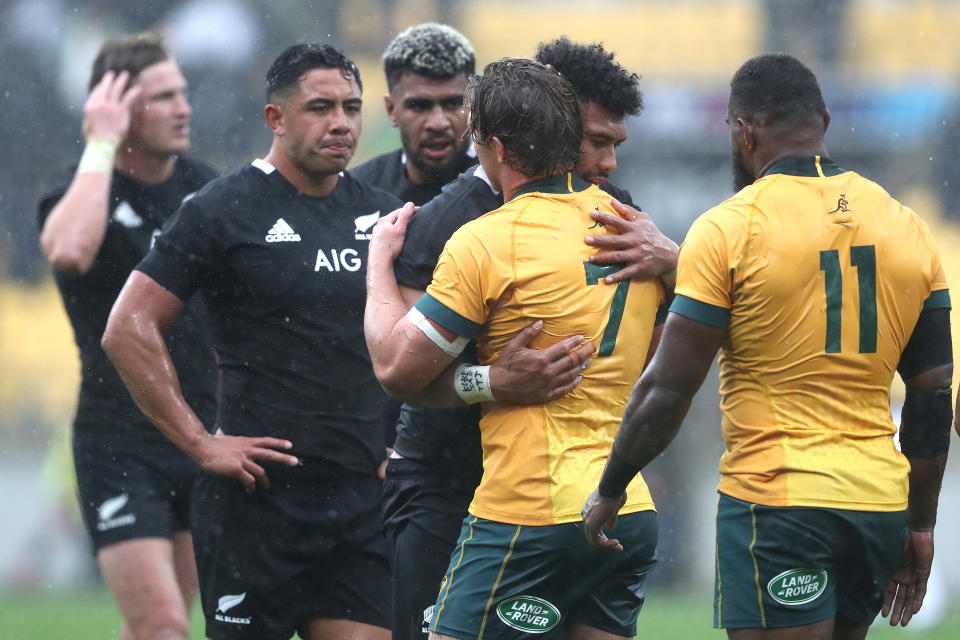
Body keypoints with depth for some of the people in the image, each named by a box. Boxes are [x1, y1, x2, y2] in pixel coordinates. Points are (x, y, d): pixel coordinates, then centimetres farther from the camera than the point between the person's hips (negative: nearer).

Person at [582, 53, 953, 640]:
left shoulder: (729, 229, -8)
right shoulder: (908, 228, 8)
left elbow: (668, 391, -8)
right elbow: (934, 394, 11)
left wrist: (610, 491, 5)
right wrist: (920, 524, 18)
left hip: (775, 499, -6)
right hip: (881, 501, 6)